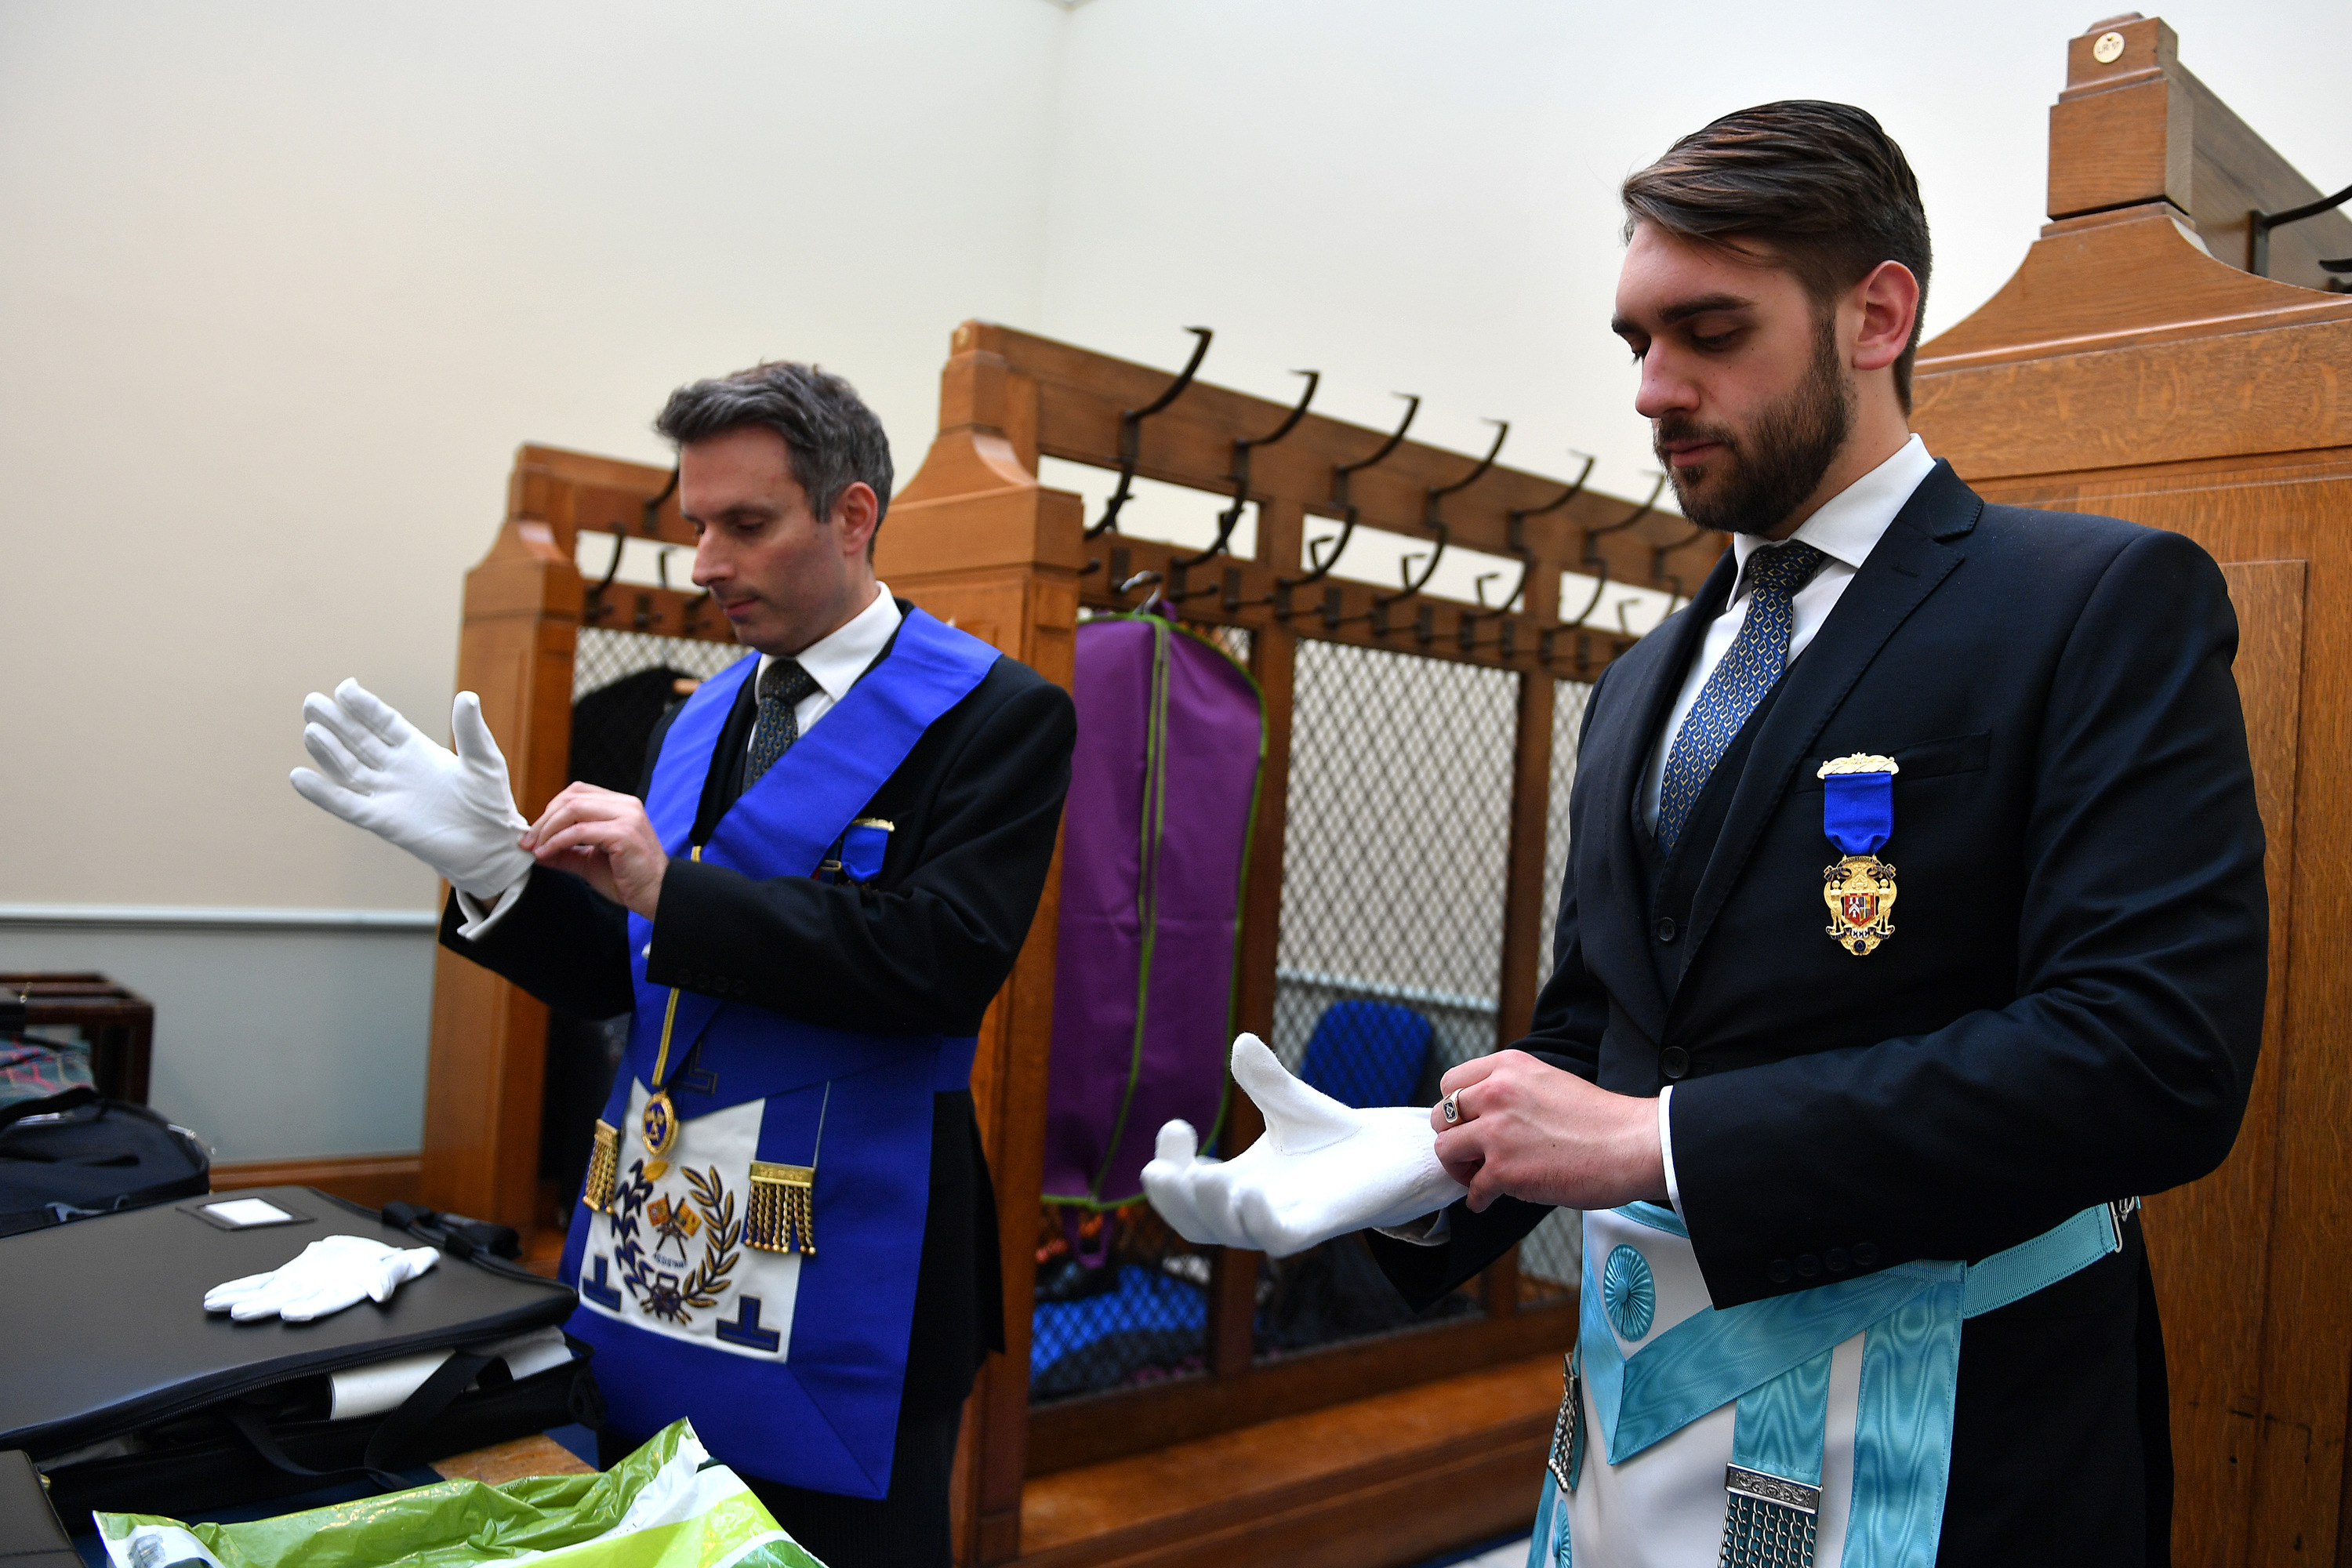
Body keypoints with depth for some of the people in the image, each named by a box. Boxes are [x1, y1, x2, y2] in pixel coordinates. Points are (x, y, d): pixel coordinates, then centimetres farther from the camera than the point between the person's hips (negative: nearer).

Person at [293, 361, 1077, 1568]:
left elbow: (949, 959, -21)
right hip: (650, 1248, 7)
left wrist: (671, 889, -20)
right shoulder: (700, 719, 12)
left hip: (838, 1286, -6)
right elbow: (621, 977, 11)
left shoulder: (995, 714, -9)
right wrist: (496, 868, -8)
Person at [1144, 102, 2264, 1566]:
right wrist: (1413, 1171, -7)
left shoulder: (2107, 602, -9)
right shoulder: (1644, 680, 11)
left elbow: (2156, 1054, -21)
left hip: (1934, 1447, -5)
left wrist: (1661, 1138, -22)